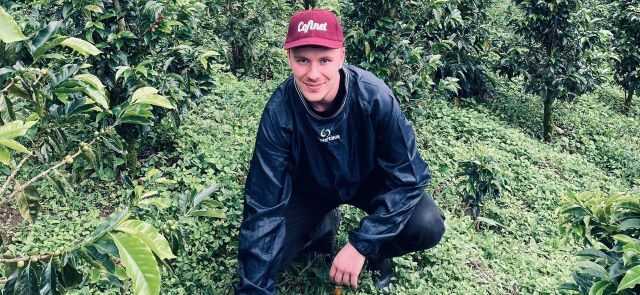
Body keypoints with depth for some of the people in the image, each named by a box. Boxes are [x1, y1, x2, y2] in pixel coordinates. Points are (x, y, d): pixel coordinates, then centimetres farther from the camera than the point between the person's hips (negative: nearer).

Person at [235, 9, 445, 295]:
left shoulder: (374, 96, -32)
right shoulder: (279, 111, -29)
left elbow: (408, 175, -25)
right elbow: (264, 205, -27)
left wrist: (361, 244, -32)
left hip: (369, 181, -1)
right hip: (311, 187, 2)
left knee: (427, 226, -27)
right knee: (267, 245, -18)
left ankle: (375, 250, 6)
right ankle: (324, 225, 12)